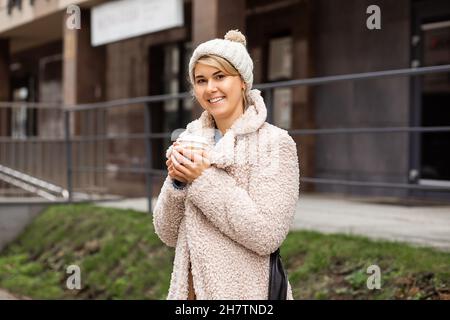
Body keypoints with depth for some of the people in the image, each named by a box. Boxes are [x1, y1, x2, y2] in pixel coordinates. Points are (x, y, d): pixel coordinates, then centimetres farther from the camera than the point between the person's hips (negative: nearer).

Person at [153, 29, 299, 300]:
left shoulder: (275, 143, -11)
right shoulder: (190, 141, 3)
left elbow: (267, 235, -20)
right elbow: (169, 235, 3)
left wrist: (204, 180, -19)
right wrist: (176, 182, -13)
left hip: (245, 289, -4)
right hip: (190, 287, 5)